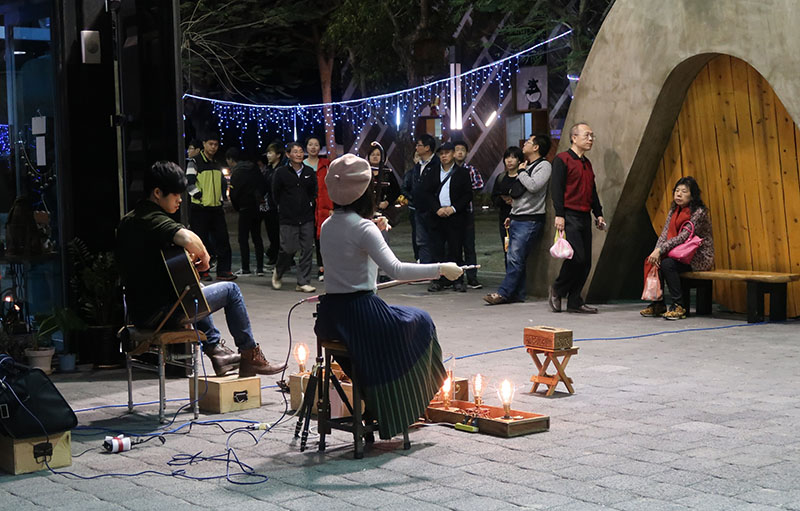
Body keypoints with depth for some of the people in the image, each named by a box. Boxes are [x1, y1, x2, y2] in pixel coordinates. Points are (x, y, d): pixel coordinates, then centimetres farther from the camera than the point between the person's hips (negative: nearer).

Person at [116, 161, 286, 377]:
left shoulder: (126, 221, 13)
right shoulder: (155, 220, -17)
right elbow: (188, 239, -37)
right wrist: (203, 256, -15)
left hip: (137, 310, 10)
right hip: (160, 312, -10)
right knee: (231, 290, 3)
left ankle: (215, 349, 39)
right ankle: (251, 357, 11)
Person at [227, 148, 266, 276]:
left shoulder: (236, 172, -11)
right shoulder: (254, 168, 10)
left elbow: (234, 192, -9)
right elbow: (263, 186, 13)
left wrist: (236, 207, 6)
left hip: (246, 208, -7)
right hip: (258, 207, 7)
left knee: (243, 238, 0)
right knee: (257, 237, 11)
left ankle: (246, 269, -2)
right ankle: (260, 268, 9)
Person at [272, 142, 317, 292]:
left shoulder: (309, 172, 8)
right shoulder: (281, 172, -2)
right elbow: (276, 194, 5)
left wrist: (308, 205, 8)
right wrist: (285, 208, 7)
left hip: (307, 218, 3)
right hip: (288, 219, -3)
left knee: (307, 249, -1)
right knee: (289, 249, -7)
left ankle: (303, 282, 5)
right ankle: (278, 272, 22)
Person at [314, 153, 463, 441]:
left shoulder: (327, 226, 9)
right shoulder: (362, 226, -15)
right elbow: (396, 270, -23)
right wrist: (441, 269, -18)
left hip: (329, 318, 8)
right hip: (359, 314, -8)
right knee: (420, 322, 15)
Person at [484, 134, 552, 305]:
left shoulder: (543, 165, -6)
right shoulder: (527, 166, 21)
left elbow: (533, 186, -22)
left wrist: (520, 172, -7)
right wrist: (511, 215, 22)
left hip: (530, 220, -9)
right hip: (517, 219, 9)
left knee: (516, 259, -12)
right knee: (514, 259, 6)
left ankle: (503, 293, -13)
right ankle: (517, 293, 9)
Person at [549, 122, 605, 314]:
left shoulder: (587, 163, 20)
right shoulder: (562, 159, -4)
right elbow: (556, 188, -11)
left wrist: (598, 213, 17)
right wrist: (559, 215, -17)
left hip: (585, 217, 8)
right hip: (570, 216, -8)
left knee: (585, 262, 4)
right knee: (576, 257, -15)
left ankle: (575, 301, 10)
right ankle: (557, 290, 6)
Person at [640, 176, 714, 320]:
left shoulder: (699, 213, -15)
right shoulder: (673, 211, 9)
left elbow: (683, 237, -23)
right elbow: (664, 234, 1)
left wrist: (660, 250, -28)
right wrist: (657, 251, -19)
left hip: (700, 258, -8)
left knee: (667, 264, -29)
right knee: (651, 262, -12)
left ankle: (679, 306, -21)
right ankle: (657, 304, -4)